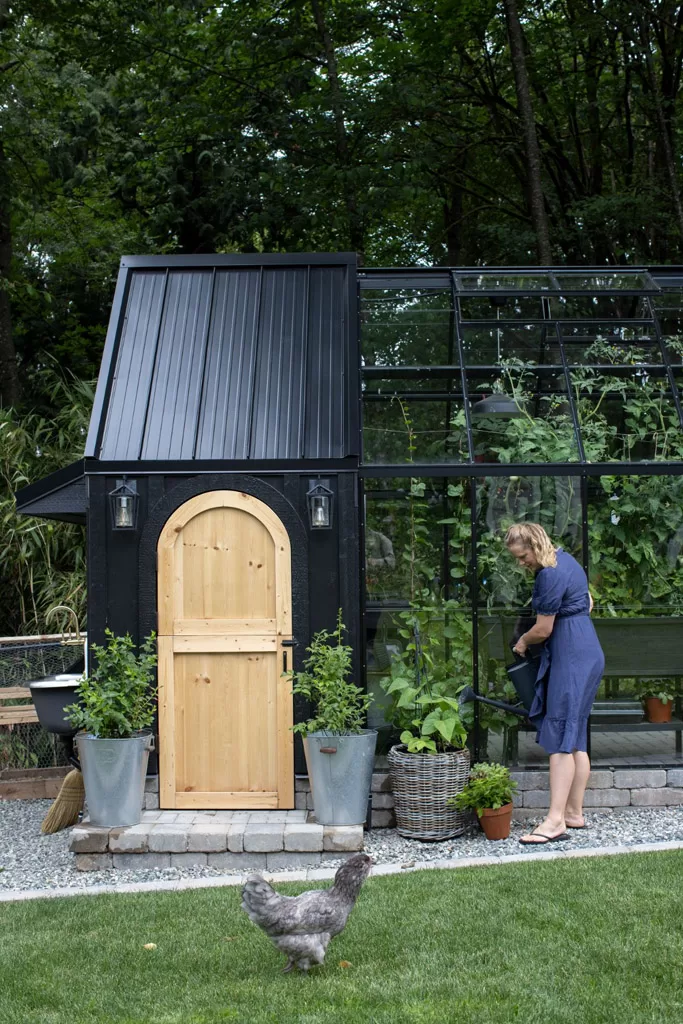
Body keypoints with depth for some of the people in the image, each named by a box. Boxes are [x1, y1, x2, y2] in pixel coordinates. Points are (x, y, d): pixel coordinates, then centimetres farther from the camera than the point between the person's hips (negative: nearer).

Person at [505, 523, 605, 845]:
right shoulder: (564, 559, 14)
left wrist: (523, 642, 7)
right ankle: (574, 813, 15)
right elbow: (587, 602, 26)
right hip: (586, 652, 11)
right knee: (576, 739, 11)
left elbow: (544, 629, -13)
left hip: (571, 658, -11)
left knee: (561, 738, -13)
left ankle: (555, 820, -16)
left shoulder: (550, 576, -18)